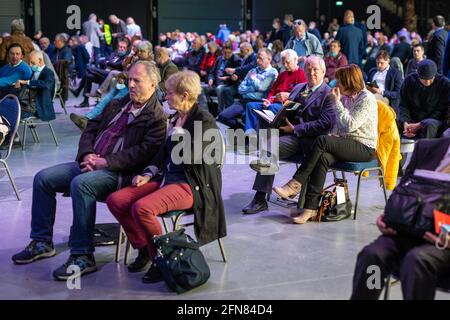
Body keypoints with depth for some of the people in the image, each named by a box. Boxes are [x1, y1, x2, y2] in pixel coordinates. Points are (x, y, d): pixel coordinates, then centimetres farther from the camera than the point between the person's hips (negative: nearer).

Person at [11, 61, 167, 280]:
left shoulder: (156, 117, -4)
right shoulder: (116, 105, 22)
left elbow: (144, 152, -17)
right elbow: (90, 129, 20)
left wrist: (106, 161, -20)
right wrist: (87, 155, -1)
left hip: (118, 173, -8)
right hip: (91, 163, 8)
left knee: (80, 184, -35)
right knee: (43, 178, -4)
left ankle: (83, 256, -29)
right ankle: (42, 242, 7)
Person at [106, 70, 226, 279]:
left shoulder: (204, 121, -9)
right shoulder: (175, 119, 15)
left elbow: (187, 158, -20)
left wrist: (178, 129, -12)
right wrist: (148, 175, 7)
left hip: (190, 186, -8)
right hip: (166, 178, 9)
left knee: (142, 208, -31)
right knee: (115, 200, -7)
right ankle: (144, 248, 8)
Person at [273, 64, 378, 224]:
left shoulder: (367, 99, -9)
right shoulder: (345, 97, 16)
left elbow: (350, 125, -19)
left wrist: (337, 103, -14)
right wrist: (332, 139, 1)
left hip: (364, 148, -7)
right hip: (346, 145, 7)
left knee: (322, 141, -28)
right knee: (323, 157, -27)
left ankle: (295, 184, -24)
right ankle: (311, 207, -34)